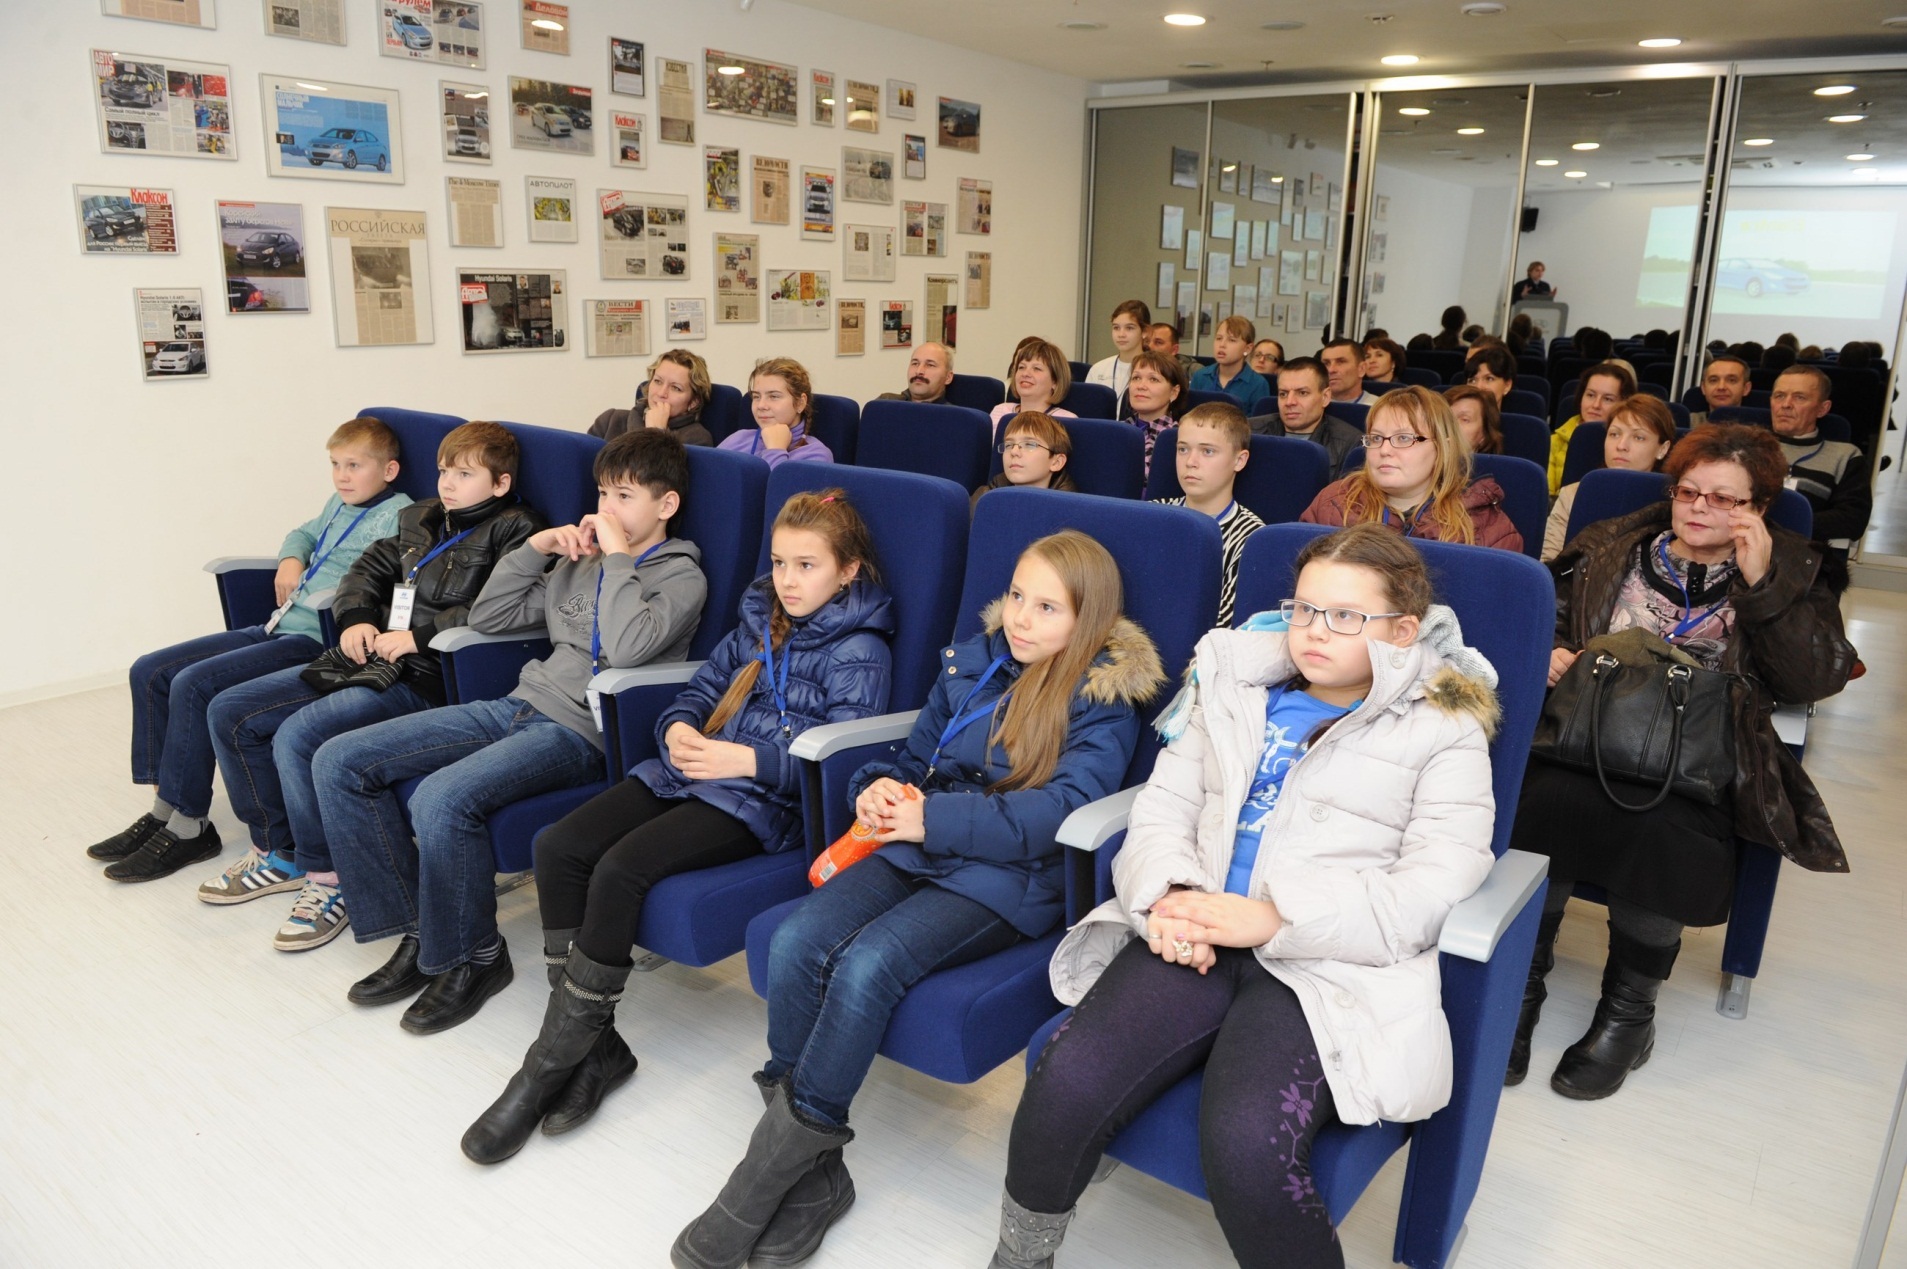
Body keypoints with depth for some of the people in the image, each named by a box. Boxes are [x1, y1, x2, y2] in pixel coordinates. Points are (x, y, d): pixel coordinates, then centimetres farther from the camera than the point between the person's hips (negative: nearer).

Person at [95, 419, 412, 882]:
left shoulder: (400, 515, -9)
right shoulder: (339, 503, 18)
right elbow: (303, 533, 37)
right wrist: (290, 559, 15)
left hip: (317, 641, -10)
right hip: (277, 629, 10)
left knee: (192, 685, -22)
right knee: (150, 671, 8)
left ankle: (188, 826, -8)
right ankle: (164, 806, 13)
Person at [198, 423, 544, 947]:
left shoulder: (513, 530, -7)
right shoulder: (420, 517, 18)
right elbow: (366, 571, 26)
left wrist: (418, 636, -19)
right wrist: (355, 619, 5)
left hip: (425, 677, -9)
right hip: (369, 660, 9)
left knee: (298, 735, -27)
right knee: (229, 712, 6)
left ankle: (328, 879, -10)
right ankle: (276, 849, 18)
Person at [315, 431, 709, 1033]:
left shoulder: (681, 577, -2)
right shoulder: (579, 560, 20)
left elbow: (626, 649, -22)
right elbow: (487, 617, 20)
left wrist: (618, 557, -12)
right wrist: (536, 546, 9)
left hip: (580, 732, -8)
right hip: (519, 706, 8)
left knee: (442, 798, -33)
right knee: (338, 762, -2)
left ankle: (473, 958, -8)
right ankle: (418, 932, 4)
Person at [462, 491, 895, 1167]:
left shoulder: (859, 653, -4)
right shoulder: (759, 623, 19)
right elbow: (702, 687, 20)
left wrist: (747, 759, -24)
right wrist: (679, 728, -4)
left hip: (762, 803, -8)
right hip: (692, 772, 8)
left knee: (620, 869, -27)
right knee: (558, 846, -13)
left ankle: (553, 1062, -11)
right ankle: (594, 1042, -7)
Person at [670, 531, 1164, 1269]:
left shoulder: (1105, 701, -4)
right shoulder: (973, 663, 14)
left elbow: (1059, 807, -16)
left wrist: (933, 818, -21)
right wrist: (881, 789, -4)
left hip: (1009, 880, -5)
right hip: (917, 849, 6)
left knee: (867, 964, -29)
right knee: (797, 944, -20)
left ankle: (768, 1173, -14)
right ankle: (811, 1175, -11)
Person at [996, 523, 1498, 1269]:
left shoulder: (1444, 730, 6)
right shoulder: (1236, 689, 18)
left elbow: (1432, 891, -6)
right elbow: (1162, 809, 14)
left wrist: (1270, 919, -17)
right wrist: (1168, 895, -9)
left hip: (1328, 966, -3)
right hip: (1193, 942, 4)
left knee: (1244, 1145, -30)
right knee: (1065, 1087, -21)